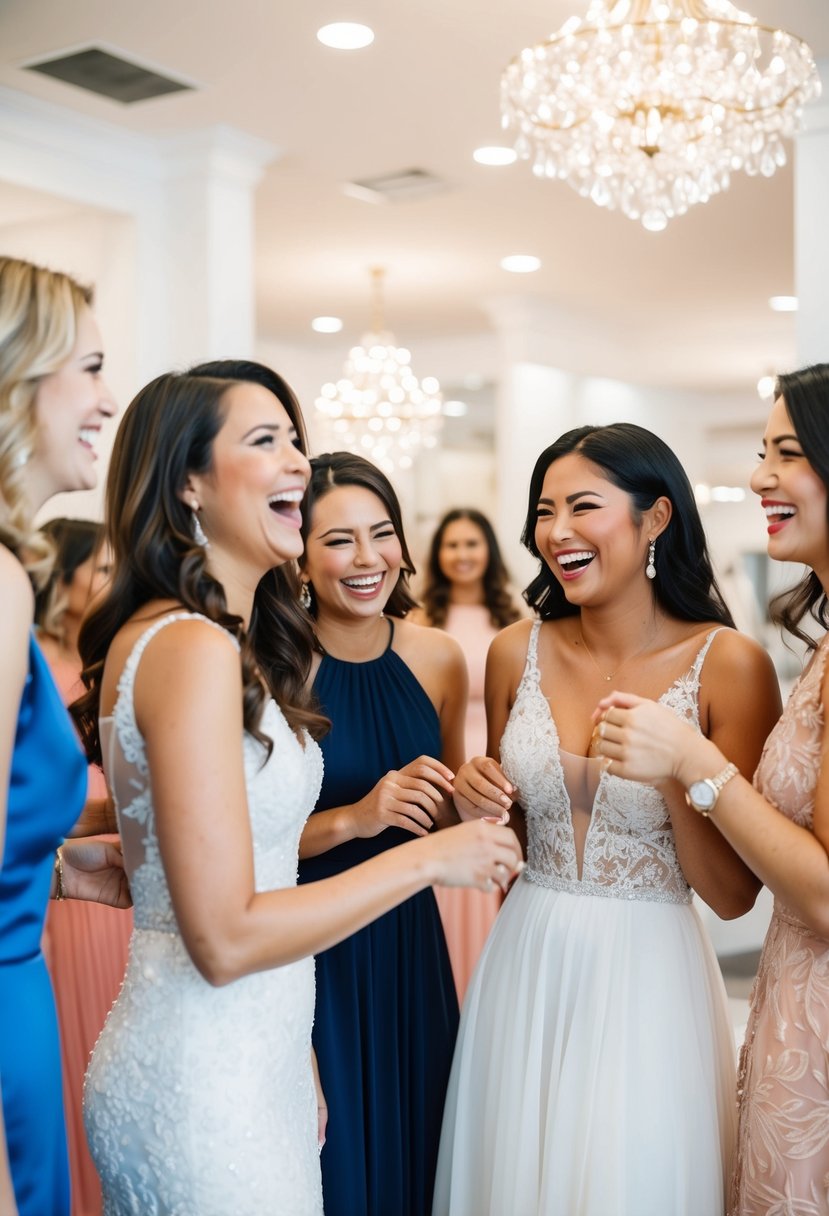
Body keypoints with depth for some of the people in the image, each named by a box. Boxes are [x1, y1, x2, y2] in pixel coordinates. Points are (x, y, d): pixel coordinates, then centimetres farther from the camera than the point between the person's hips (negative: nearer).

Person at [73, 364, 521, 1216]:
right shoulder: (191, 647, -21)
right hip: (201, 1077, -9)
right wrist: (428, 859, -16)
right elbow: (224, 939, -24)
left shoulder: (232, 641, 7)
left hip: (255, 1052, 9)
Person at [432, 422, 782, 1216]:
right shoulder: (517, 652, 0)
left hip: (647, 978, -3)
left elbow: (733, 895, -10)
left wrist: (678, 771, -23)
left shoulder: (726, 664, -11)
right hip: (525, 970, 4)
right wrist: (479, 800, -7)